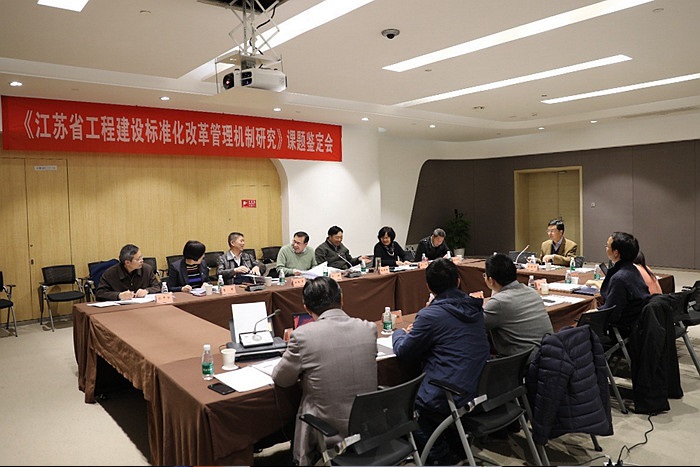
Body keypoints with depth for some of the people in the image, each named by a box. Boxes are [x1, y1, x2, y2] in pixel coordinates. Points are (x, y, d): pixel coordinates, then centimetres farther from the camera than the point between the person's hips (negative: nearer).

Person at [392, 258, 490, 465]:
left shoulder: (430, 316, -19)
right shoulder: (475, 307, 3)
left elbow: (404, 352, -6)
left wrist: (399, 333, 14)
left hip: (448, 399, -8)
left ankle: (440, 455, 14)